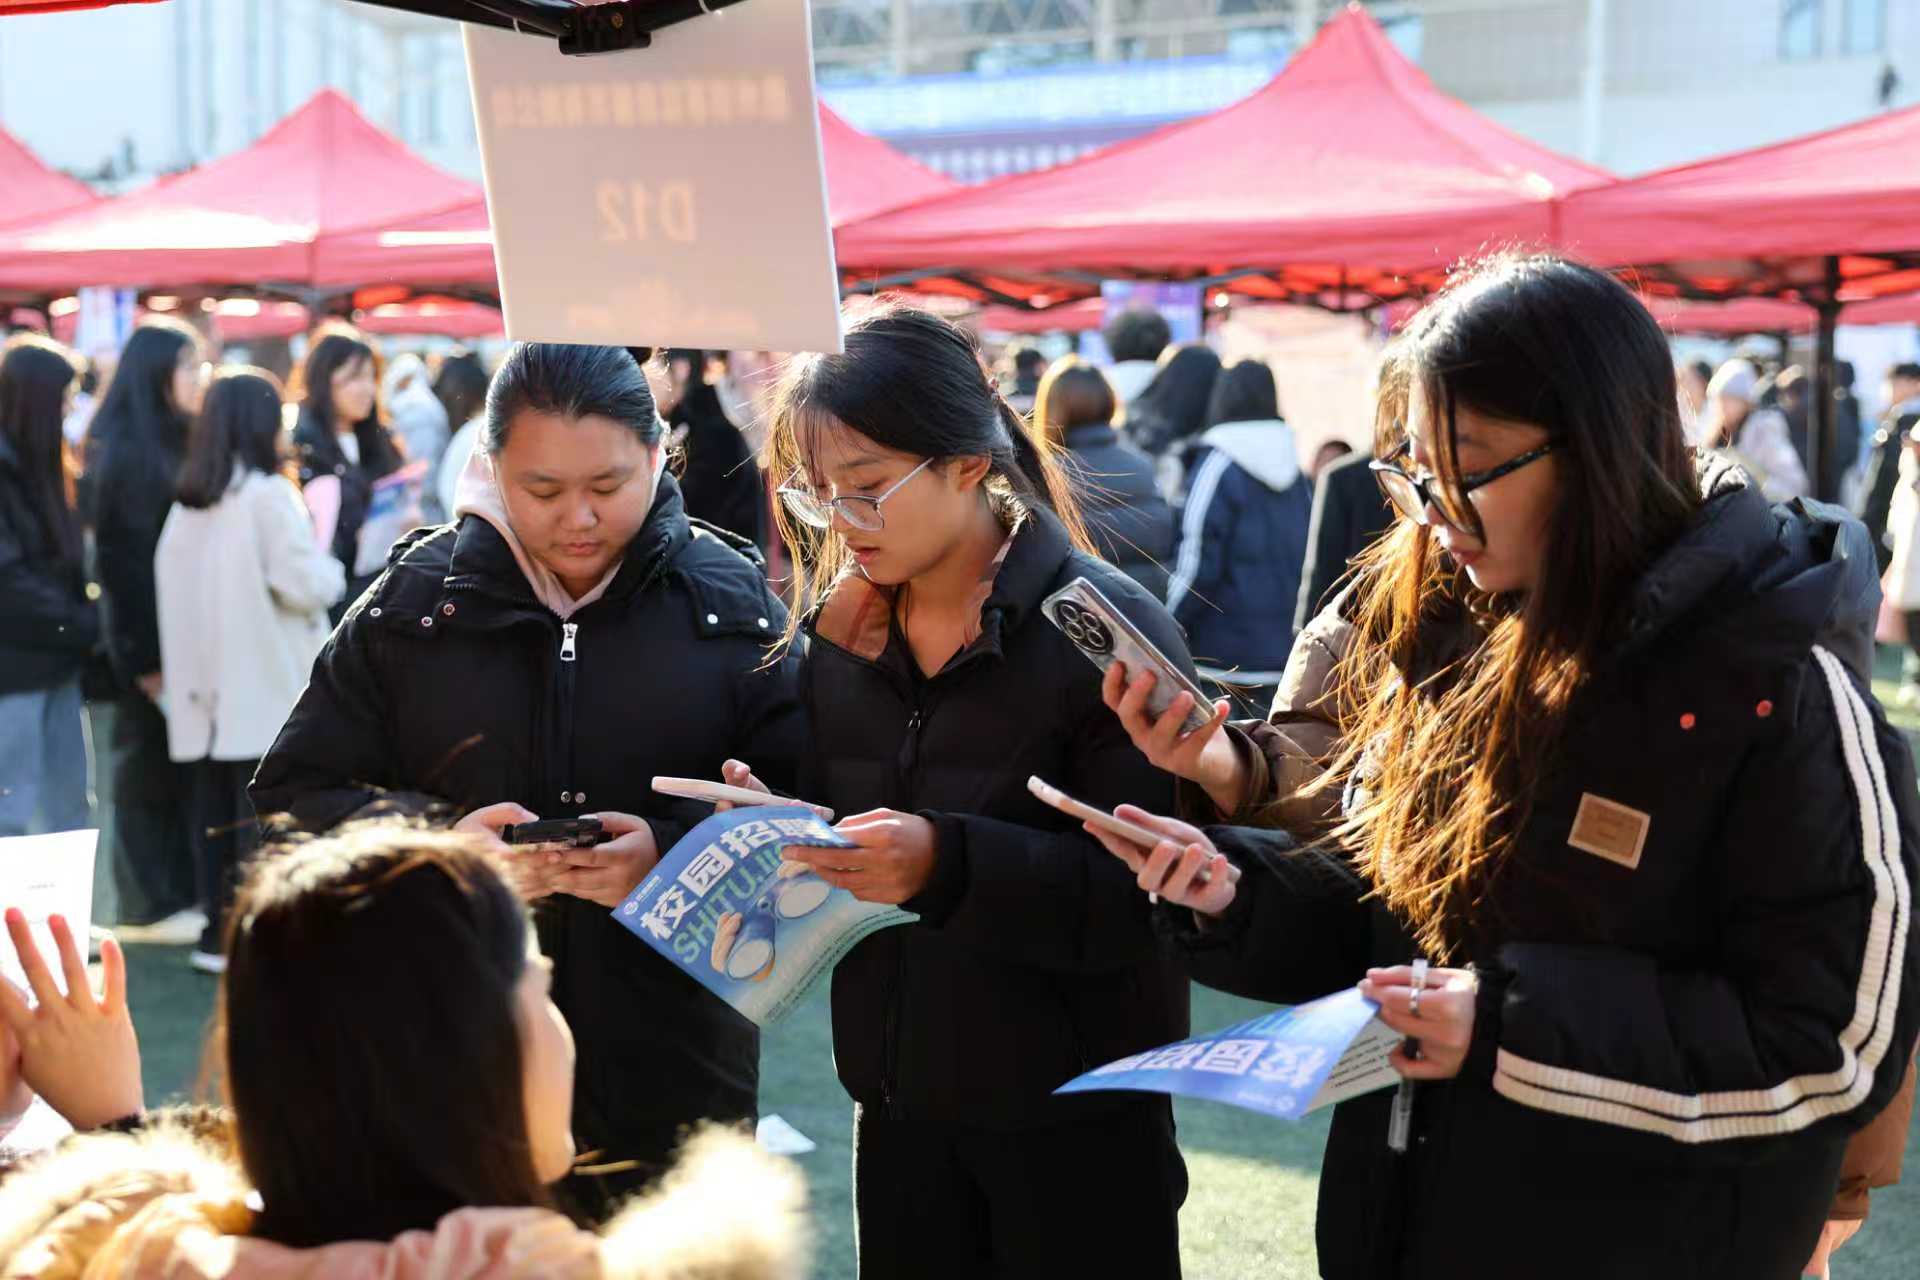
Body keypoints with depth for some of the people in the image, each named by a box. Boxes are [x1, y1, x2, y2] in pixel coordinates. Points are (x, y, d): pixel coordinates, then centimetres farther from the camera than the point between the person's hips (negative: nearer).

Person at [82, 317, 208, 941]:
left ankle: (184, 891, 18)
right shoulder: (125, 454, -13)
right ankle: (149, 906, 10)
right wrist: (144, 657, -19)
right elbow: (121, 560, -16)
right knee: (147, 761, 1)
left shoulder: (181, 445, 11)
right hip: (148, 636, -7)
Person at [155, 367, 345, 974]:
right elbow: (304, 584, -15)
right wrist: (332, 570, 4)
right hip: (265, 691, -6)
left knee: (214, 815, 11)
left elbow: (167, 585, 13)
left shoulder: (185, 503, 8)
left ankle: (218, 930, 16)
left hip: (204, 687, 6)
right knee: (263, 818, -2)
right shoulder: (269, 494, -11)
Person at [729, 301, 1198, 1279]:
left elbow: (1152, 893, -19)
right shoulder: (841, 631, 5)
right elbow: (833, 823, 12)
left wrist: (950, 866, -30)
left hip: (1074, 1115, -5)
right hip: (897, 1106, 5)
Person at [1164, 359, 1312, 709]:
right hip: (1291, 651, 6)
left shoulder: (1216, 466, -9)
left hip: (1227, 656, -6)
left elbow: (1197, 567, -12)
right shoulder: (1298, 474, 9)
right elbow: (1314, 561, 15)